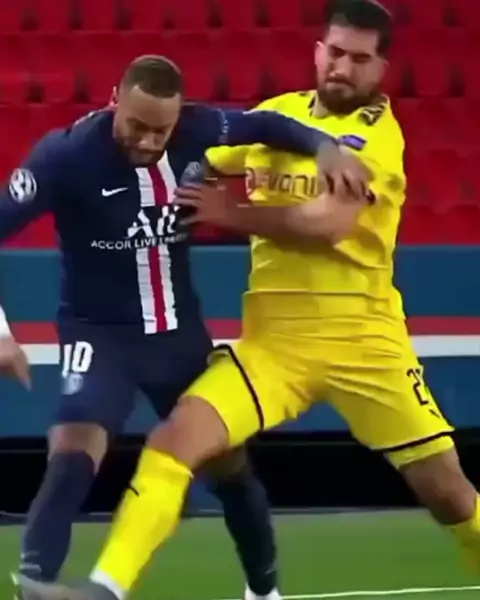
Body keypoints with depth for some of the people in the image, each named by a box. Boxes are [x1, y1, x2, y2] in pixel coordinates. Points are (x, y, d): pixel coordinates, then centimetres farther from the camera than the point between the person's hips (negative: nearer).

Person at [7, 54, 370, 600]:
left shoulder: (193, 129, -13)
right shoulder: (67, 154, -25)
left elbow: (262, 125, 6)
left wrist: (325, 146, -11)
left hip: (180, 330, 5)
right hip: (102, 333, -5)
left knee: (228, 461, 16)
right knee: (74, 454, -29)